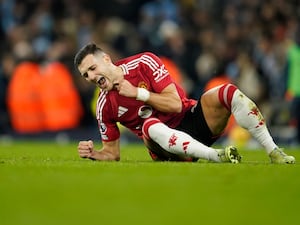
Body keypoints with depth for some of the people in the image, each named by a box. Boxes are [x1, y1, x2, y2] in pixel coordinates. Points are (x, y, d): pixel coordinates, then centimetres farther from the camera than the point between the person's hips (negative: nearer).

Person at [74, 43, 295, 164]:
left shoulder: (143, 63, -6)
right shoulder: (104, 106, -1)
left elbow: (175, 103, -12)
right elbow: (112, 153, 7)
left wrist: (138, 93, -15)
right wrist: (92, 153, -14)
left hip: (192, 119, 1)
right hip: (168, 148, -1)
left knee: (228, 92, -25)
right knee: (150, 126, -37)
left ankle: (274, 152, -22)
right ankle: (217, 156, -49)